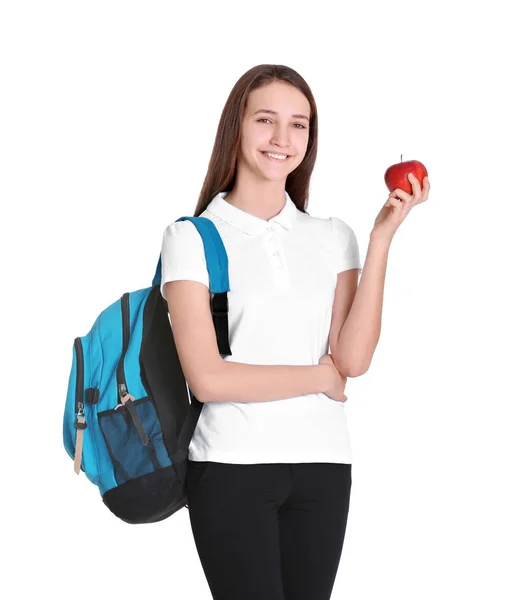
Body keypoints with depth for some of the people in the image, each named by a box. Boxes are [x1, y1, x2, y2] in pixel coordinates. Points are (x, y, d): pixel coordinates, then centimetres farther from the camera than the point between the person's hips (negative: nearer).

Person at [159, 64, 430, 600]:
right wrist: (321, 377, -2)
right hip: (232, 466, -3)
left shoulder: (333, 237, 9)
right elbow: (208, 378, -11)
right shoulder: (192, 238, -1)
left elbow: (352, 359, -5)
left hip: (323, 465, 4)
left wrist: (382, 236, -6)